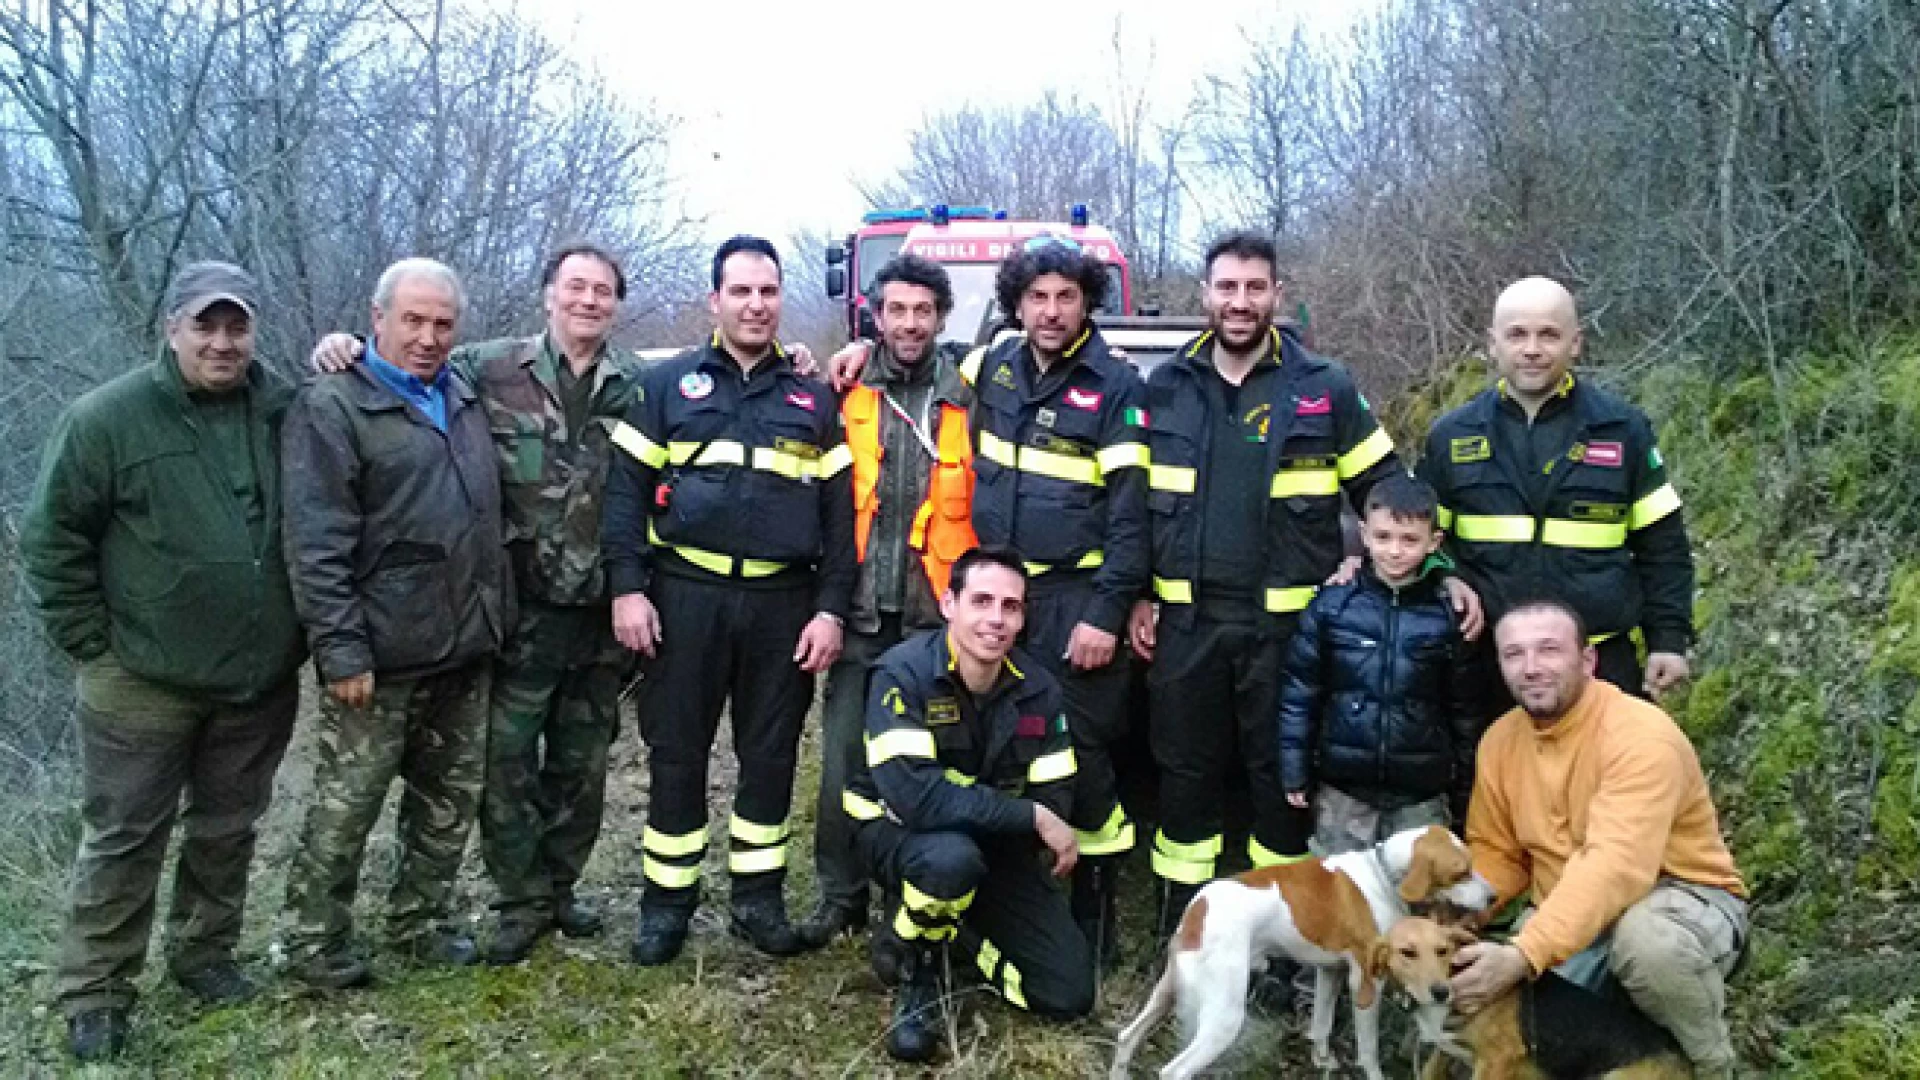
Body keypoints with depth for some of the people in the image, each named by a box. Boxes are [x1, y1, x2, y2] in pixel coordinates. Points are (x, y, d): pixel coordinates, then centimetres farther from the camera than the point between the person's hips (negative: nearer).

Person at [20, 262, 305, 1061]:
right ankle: (94, 994, 21)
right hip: (142, 682, -3)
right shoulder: (107, 418, -9)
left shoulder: (284, 411, 0)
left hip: (261, 678, 3)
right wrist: (94, 646, -5)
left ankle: (204, 953, 35)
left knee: (228, 829, 16)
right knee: (123, 839, 7)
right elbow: (52, 540, -4)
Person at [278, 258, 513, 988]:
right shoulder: (332, 406, -8)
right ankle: (313, 945, 19)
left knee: (451, 799, 15)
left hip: (466, 647, 7)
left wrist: (497, 615, 12)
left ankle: (421, 924, 31)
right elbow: (316, 542, -15)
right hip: (382, 654, -7)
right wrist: (341, 648, -19)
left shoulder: (464, 398, 13)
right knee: (345, 809, 4)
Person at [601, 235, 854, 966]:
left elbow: (839, 511, 7)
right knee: (676, 754, 6)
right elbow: (627, 489, 2)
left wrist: (831, 608, -1)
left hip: (783, 603, 2)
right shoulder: (667, 386, 6)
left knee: (771, 754, 8)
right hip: (684, 596, -1)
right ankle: (667, 900, 19)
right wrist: (627, 588, -8)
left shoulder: (813, 400, 10)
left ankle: (759, 896, 22)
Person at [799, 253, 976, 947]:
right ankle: (840, 895, 20)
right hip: (862, 609, 1)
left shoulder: (970, 396, 3)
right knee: (843, 756, 3)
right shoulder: (848, 390, 4)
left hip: (939, 610, 0)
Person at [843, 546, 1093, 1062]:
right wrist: (1031, 816, -33)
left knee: (1069, 994, -6)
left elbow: (1056, 796, -3)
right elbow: (912, 795, -37)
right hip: (898, 830, -4)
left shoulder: (1039, 688, -9)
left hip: (994, 846, 5)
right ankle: (914, 961, -8)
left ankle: (952, 933, 17)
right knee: (952, 856, -41)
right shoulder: (903, 672, -25)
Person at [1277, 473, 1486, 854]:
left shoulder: (1449, 616, -3)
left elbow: (1466, 712, 3)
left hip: (1422, 798, 0)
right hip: (1342, 792, 0)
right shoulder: (1331, 605, -5)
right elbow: (1299, 694, 0)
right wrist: (1295, 774, 0)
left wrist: (1464, 795, 6)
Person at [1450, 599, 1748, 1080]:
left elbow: (1616, 868, -37)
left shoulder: (1641, 734, -25)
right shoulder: (1500, 739, -3)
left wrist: (1524, 955, -47)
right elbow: (1496, 852, 7)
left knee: (1647, 939, -39)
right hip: (1571, 918, 6)